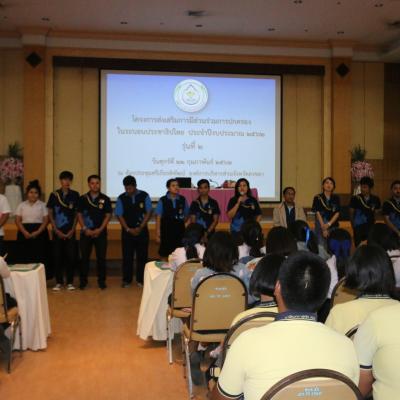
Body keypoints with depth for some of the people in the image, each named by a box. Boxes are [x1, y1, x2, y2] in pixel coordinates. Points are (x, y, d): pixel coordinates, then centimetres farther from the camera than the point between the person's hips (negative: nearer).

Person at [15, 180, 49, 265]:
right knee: (24, 258, -4)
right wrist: (25, 232, -12)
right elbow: (17, 220, 4)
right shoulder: (21, 205, 10)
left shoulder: (42, 205, 6)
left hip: (40, 233, -1)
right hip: (25, 234, 1)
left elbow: (46, 220, 0)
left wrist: (37, 232, -14)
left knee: (40, 259, -6)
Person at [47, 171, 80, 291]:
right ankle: (58, 282, 11)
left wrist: (72, 230, -3)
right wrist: (56, 230, -4)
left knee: (71, 256, -2)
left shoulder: (75, 195, 2)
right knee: (57, 256, 2)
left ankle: (70, 282, 8)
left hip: (70, 231, 0)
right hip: (57, 231, 0)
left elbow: (77, 213, 5)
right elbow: (50, 214, 3)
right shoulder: (54, 195, 1)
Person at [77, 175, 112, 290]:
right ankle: (83, 281, 13)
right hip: (86, 233, 1)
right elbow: (79, 215, 4)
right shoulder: (82, 198, 4)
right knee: (84, 257, 4)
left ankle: (101, 281, 13)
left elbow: (108, 215, 0)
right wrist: (85, 229, -8)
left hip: (100, 232, 0)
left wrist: (100, 229, -10)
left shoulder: (105, 199, 2)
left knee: (101, 257, 2)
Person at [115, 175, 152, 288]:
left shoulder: (144, 196, -3)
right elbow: (119, 215, -2)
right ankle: (126, 280, 13)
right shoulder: (121, 198, -2)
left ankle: (141, 280, 12)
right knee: (127, 256, 3)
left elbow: (148, 212, -3)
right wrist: (128, 229, -10)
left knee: (142, 256, 3)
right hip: (127, 231, 0)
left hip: (142, 230, 0)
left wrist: (140, 228, -10)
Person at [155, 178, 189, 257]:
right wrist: (157, 234, -5)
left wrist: (180, 223, 4)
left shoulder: (183, 200, 3)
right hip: (166, 232, -2)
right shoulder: (162, 201, -4)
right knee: (165, 255, 0)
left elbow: (186, 215, 15)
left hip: (179, 232, 2)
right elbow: (158, 218, -3)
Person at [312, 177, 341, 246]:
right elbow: (318, 213, -3)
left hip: (333, 227, 2)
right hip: (320, 227, -2)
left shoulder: (336, 198, 7)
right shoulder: (317, 198, 1)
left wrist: (328, 224, -11)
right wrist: (324, 228, -8)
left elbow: (337, 213, 2)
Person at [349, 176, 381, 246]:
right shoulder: (355, 199, -4)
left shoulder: (375, 199, 2)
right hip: (358, 229, -2)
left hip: (370, 229, 2)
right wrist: (353, 226, 7)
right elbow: (351, 214, 4)